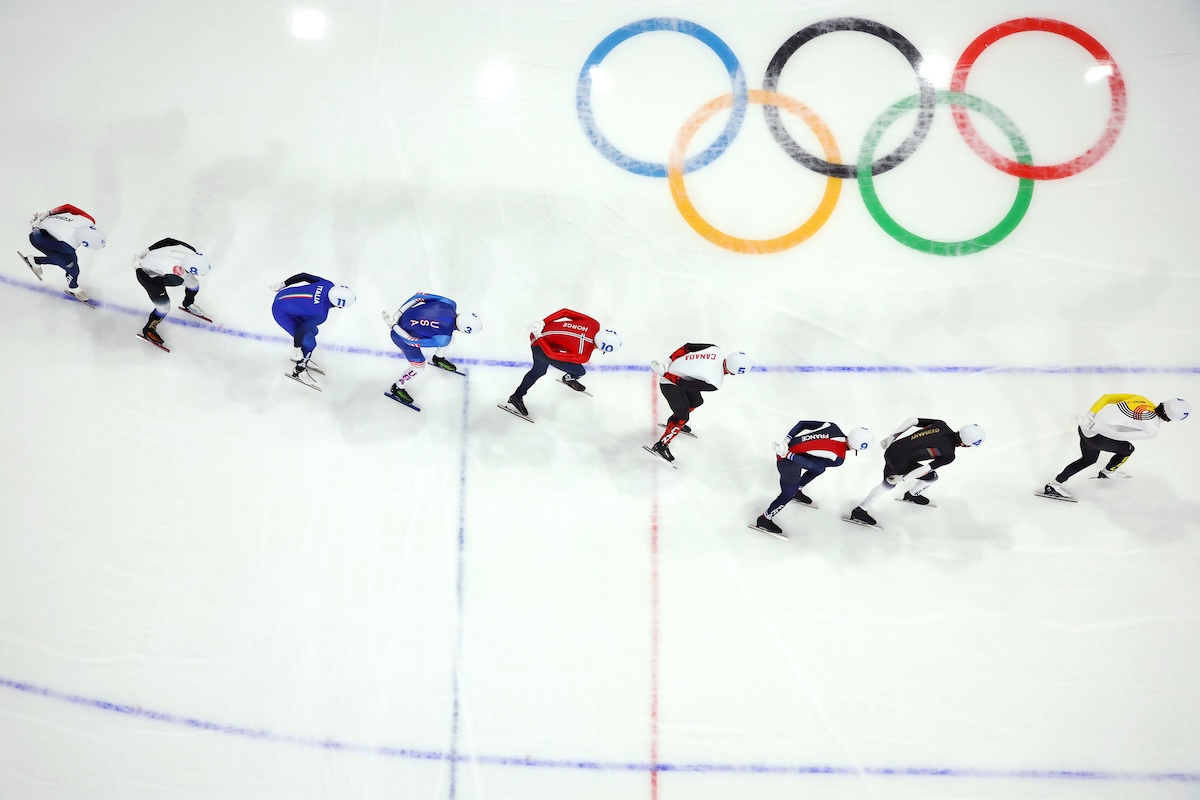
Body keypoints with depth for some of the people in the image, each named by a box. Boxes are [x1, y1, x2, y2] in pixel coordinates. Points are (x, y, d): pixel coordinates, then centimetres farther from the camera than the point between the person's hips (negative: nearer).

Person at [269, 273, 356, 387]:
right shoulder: (321, 314, -33)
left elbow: (303, 276, -5)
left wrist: (283, 284, 9)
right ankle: (298, 371, 20)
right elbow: (301, 330, -27)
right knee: (309, 343, -3)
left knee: (312, 331, 20)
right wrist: (297, 347, -9)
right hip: (281, 312, -8)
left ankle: (303, 358, 44)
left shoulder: (328, 285, -16)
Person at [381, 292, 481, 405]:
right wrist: (393, 325, -21)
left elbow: (420, 296, -18)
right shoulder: (443, 339, -35)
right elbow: (411, 340, -29)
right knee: (419, 367, 7)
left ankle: (438, 359, 46)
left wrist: (397, 314, -15)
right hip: (402, 335, -7)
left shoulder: (450, 304, -23)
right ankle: (398, 389, 33)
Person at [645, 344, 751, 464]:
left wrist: (668, 362, -7)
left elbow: (687, 347, -10)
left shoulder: (717, 351, -16)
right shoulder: (714, 383, -31)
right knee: (683, 417, -3)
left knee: (696, 402, 23)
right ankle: (661, 446, 9)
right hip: (669, 383, -8)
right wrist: (663, 372, -20)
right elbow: (683, 383, -26)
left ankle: (673, 420, 47)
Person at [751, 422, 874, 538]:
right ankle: (764, 520, 30)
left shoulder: (833, 427, -6)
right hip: (788, 462, -7)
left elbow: (803, 423, -4)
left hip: (786, 447, 7)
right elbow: (811, 464, -21)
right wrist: (787, 454, -21)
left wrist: (786, 441, -5)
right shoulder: (838, 459, -21)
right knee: (787, 496, 11)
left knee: (819, 469, 26)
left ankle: (797, 491, 47)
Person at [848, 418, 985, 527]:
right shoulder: (949, 455, -14)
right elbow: (925, 469, -14)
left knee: (888, 484, 28)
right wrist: (902, 478, -4)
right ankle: (913, 495, 42)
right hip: (901, 462, -7)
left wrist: (892, 437, 10)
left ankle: (859, 511, 33)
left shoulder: (940, 425, 3)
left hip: (891, 450, 7)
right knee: (932, 477, 18)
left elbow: (912, 420, 4)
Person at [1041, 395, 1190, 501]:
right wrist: (1093, 426, -18)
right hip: (1095, 436, -8)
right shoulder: (1152, 429, -12)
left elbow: (1106, 397, 10)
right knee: (1127, 449, 17)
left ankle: (1055, 484, 27)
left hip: (1087, 426, 8)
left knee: (1089, 459, 30)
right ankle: (1107, 472, 39)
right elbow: (1119, 436, -19)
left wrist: (1089, 416, 9)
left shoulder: (1141, 399, 9)